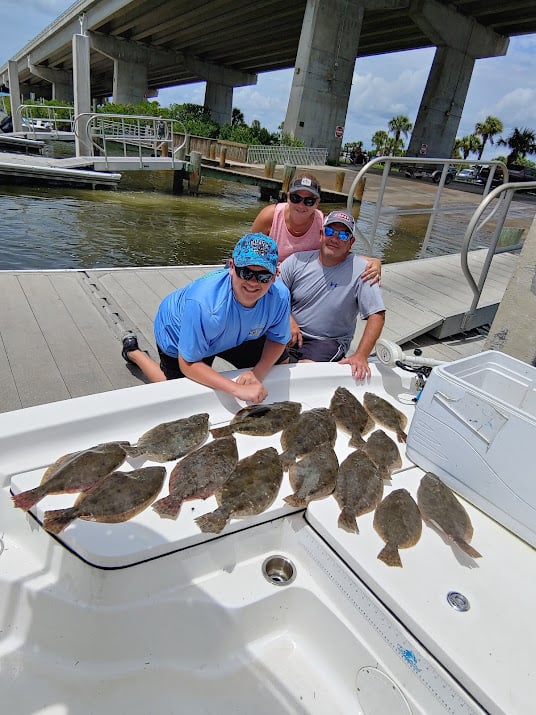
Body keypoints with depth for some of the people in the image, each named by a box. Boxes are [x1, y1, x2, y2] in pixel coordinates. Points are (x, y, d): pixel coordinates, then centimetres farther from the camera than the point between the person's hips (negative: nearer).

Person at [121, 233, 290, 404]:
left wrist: (258, 373, -33)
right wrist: (238, 389, -47)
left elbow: (278, 340, -15)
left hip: (230, 335, 5)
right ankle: (133, 352, 31)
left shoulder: (280, 296, -34)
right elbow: (188, 364, -37)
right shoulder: (202, 304, -47)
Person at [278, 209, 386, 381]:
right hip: (288, 333, 3)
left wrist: (361, 356, -20)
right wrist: (288, 319, -13)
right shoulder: (298, 260, -2)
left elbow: (376, 315, -12)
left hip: (328, 341, -2)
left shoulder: (360, 270, -10)